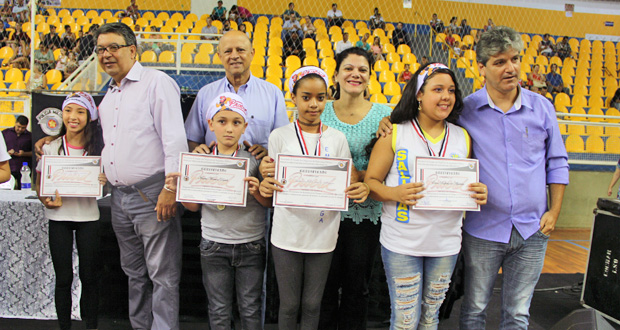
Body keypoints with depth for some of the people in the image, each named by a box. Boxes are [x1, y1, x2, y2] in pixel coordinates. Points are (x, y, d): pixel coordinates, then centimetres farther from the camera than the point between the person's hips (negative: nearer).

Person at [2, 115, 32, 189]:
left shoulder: (30, 136, 8)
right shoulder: (5, 133, 11)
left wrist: (24, 153, -9)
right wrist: (7, 153, -6)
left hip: (23, 171, -1)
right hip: (8, 170, 1)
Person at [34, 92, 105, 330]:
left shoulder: (98, 147, -1)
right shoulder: (51, 148, 0)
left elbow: (103, 181, 8)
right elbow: (39, 185, 4)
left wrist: (104, 181, -15)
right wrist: (46, 201, -17)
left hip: (88, 216, 0)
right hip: (59, 216, 0)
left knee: (89, 277, 6)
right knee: (63, 278, 6)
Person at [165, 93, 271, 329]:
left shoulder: (254, 159, -4)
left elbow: (269, 203, -1)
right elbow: (195, 205, 7)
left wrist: (256, 191, -21)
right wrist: (178, 190, -10)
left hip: (250, 245, -1)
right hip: (214, 245, 1)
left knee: (250, 310, 10)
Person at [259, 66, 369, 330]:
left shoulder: (337, 139, 3)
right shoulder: (279, 136, -1)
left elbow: (346, 186, 5)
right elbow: (271, 183, 2)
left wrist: (359, 191, -17)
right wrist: (265, 189, -21)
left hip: (323, 232, 1)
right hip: (287, 233, -1)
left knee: (312, 304, 13)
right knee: (289, 304, 10)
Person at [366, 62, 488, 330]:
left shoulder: (463, 137, 8)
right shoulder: (394, 134, -3)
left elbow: (471, 185, 14)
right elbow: (371, 181, -3)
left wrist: (479, 195, -9)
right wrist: (395, 193, -22)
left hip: (446, 244, 4)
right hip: (401, 243, -3)